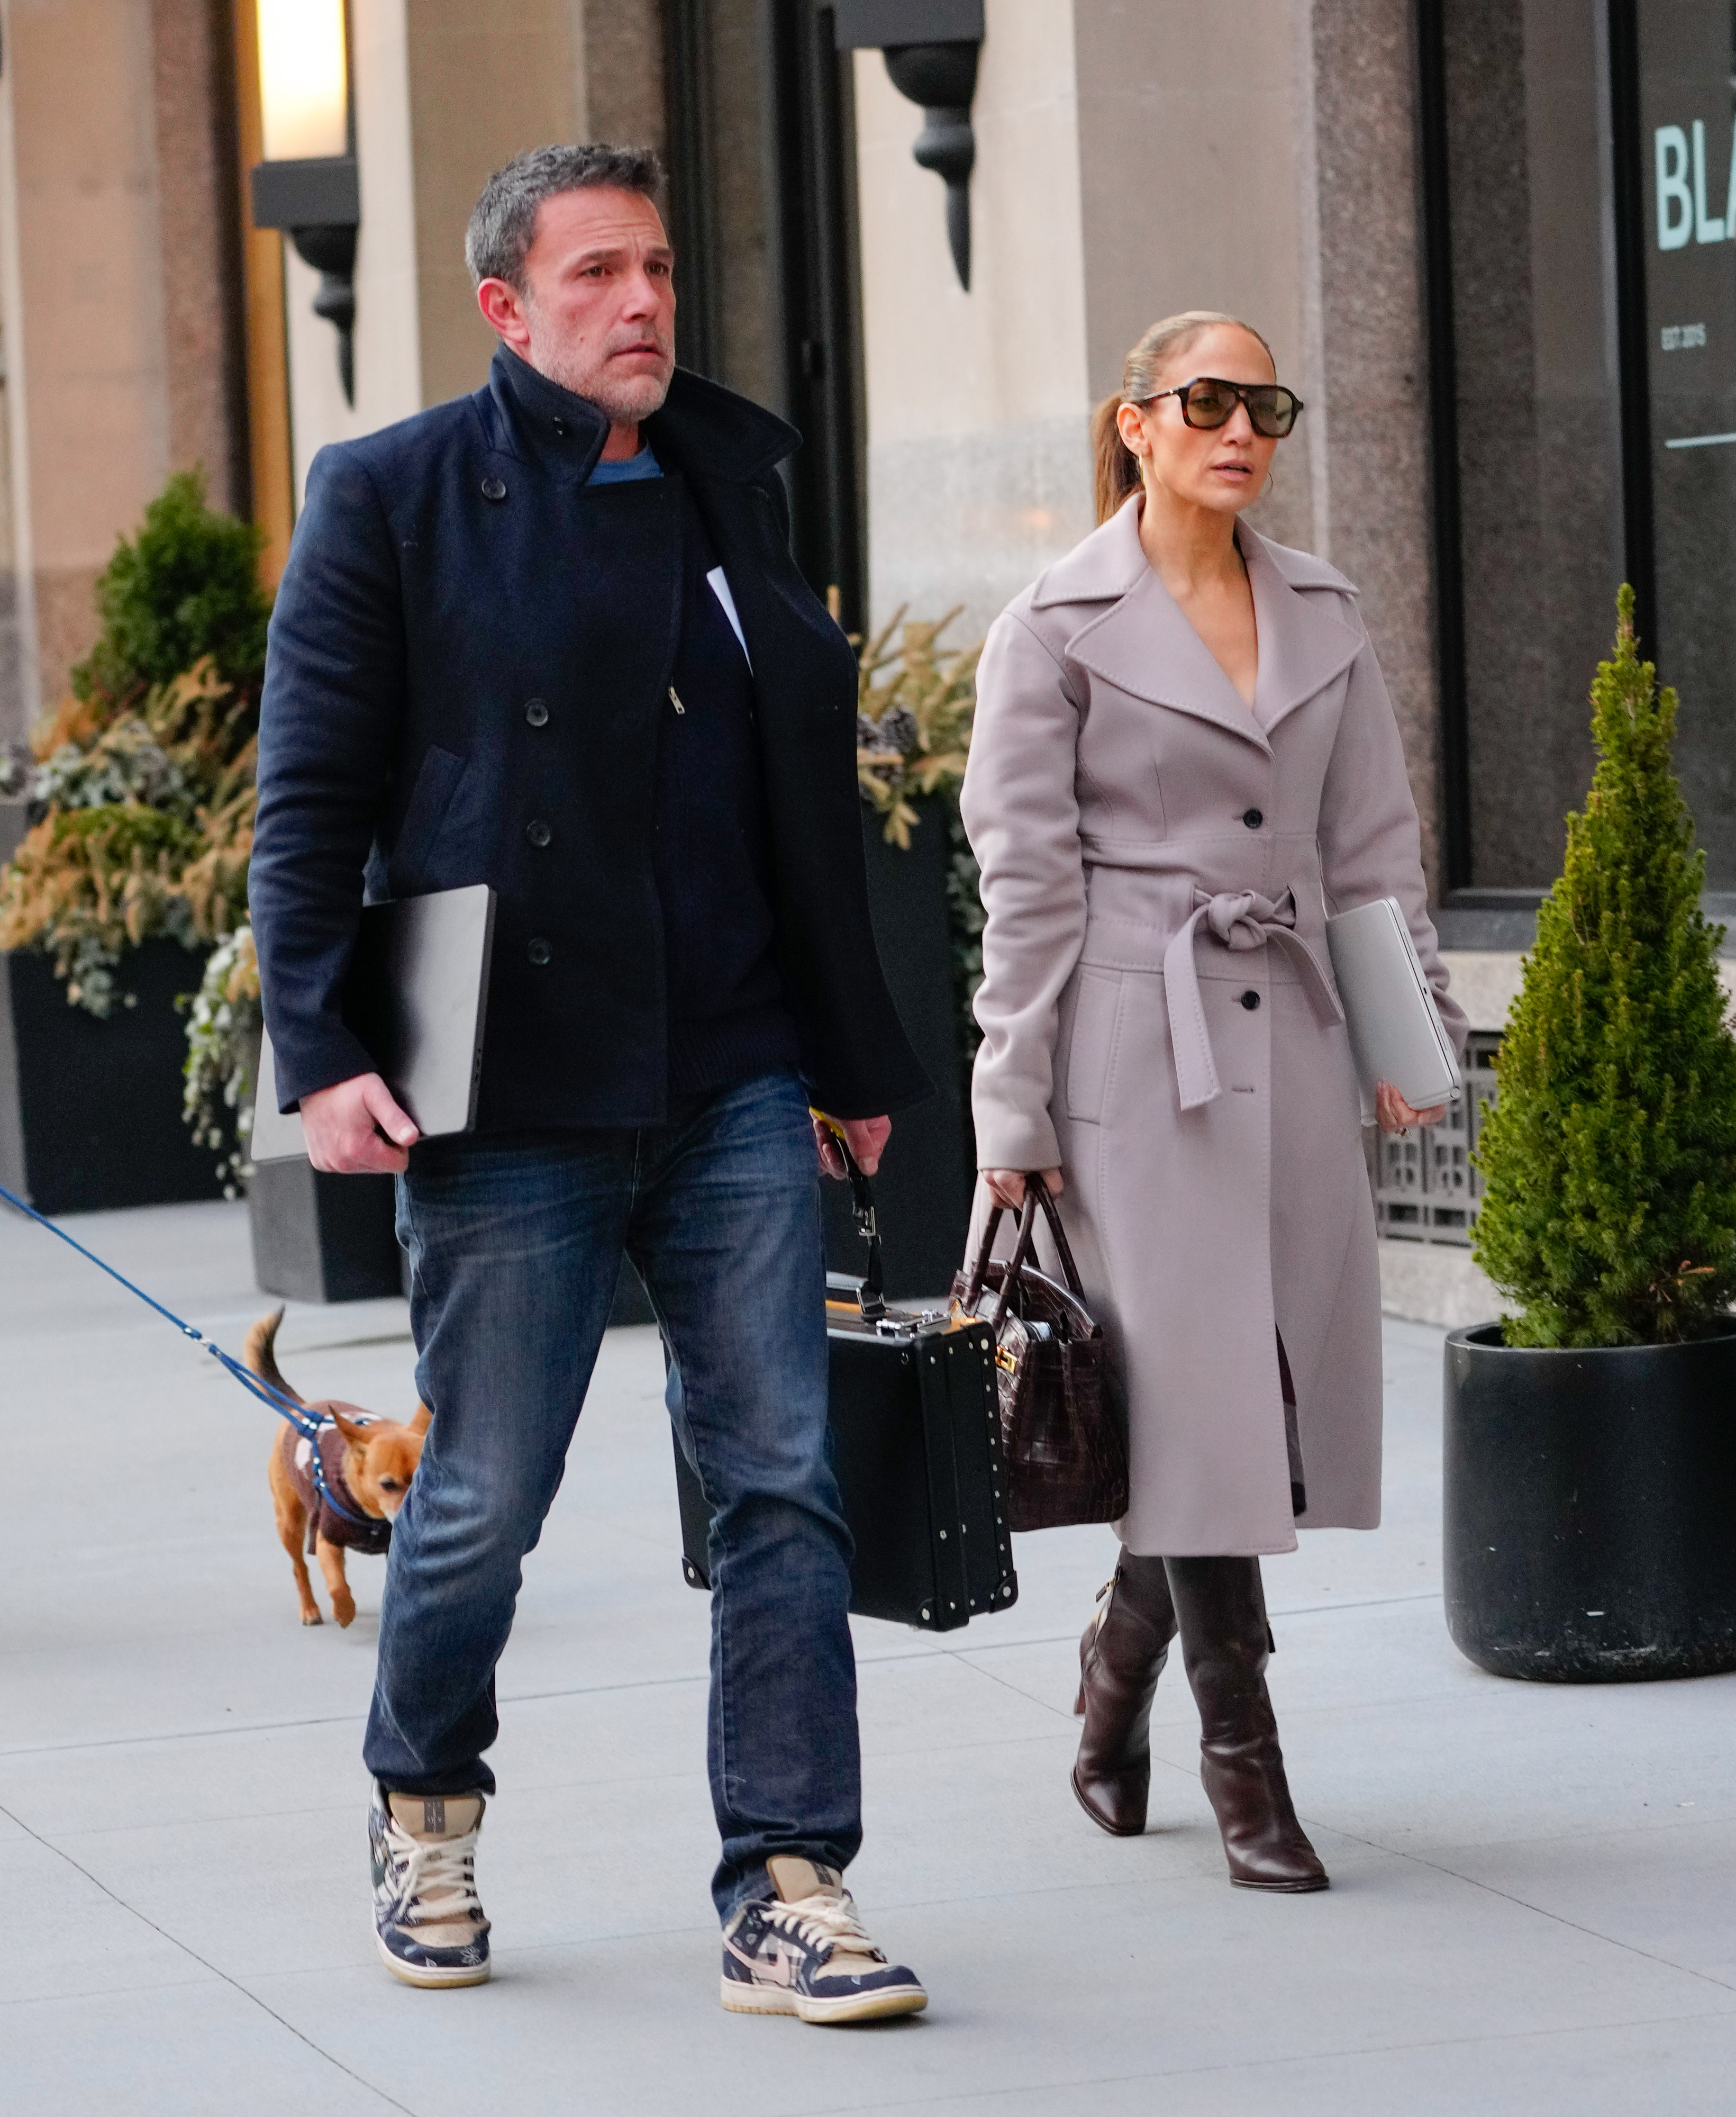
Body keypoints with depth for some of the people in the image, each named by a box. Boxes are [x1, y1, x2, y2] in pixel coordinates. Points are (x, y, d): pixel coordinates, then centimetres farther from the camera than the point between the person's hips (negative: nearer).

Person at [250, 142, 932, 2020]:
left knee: (782, 1482, -2)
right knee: (480, 1503, 4)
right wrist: (322, 1056, -11)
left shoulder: (728, 486, 13)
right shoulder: (391, 502, -1)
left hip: (734, 1087, 4)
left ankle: (787, 1895, 2)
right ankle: (425, 1811, 31)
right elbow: (310, 802, -2)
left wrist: (855, 1053, 17)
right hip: (511, 1096, -4)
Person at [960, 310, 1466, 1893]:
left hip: (1290, 1034, 5)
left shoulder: (1323, 615, 12)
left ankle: (1122, 1660, 28)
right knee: (1192, 1388, -7)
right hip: (1134, 1040, -5)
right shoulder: (1058, 627, -3)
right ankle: (1245, 1766, -1)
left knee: (1293, 1379, 5)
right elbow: (1026, 875, -4)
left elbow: (1372, 846, 15)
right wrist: (1015, 1111, -6)